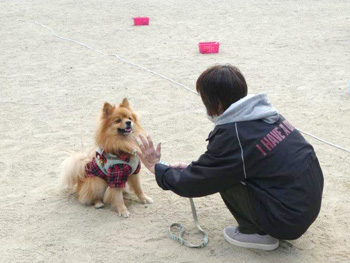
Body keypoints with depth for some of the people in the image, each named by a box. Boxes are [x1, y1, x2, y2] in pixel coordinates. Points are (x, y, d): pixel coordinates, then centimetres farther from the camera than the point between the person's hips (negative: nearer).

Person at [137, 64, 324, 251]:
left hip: (290, 220, -8)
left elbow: (192, 183, -7)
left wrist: (155, 167, 8)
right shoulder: (262, 113, 4)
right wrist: (190, 168, 19)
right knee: (227, 169, 14)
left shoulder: (232, 137, -19)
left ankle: (256, 232, 7)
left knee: (224, 177, -4)